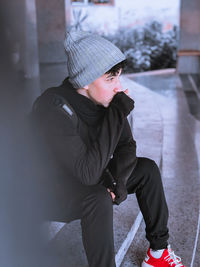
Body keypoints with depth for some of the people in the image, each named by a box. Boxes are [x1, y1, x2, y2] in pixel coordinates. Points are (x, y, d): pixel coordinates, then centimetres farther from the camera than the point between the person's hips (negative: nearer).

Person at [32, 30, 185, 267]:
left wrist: (118, 181, -20)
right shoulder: (54, 108, -33)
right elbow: (88, 172, -36)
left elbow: (127, 146, -1)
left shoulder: (105, 98, -11)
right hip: (51, 194, -7)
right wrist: (118, 113, -35)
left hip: (90, 182, 7)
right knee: (99, 198, -35)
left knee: (147, 169, -2)